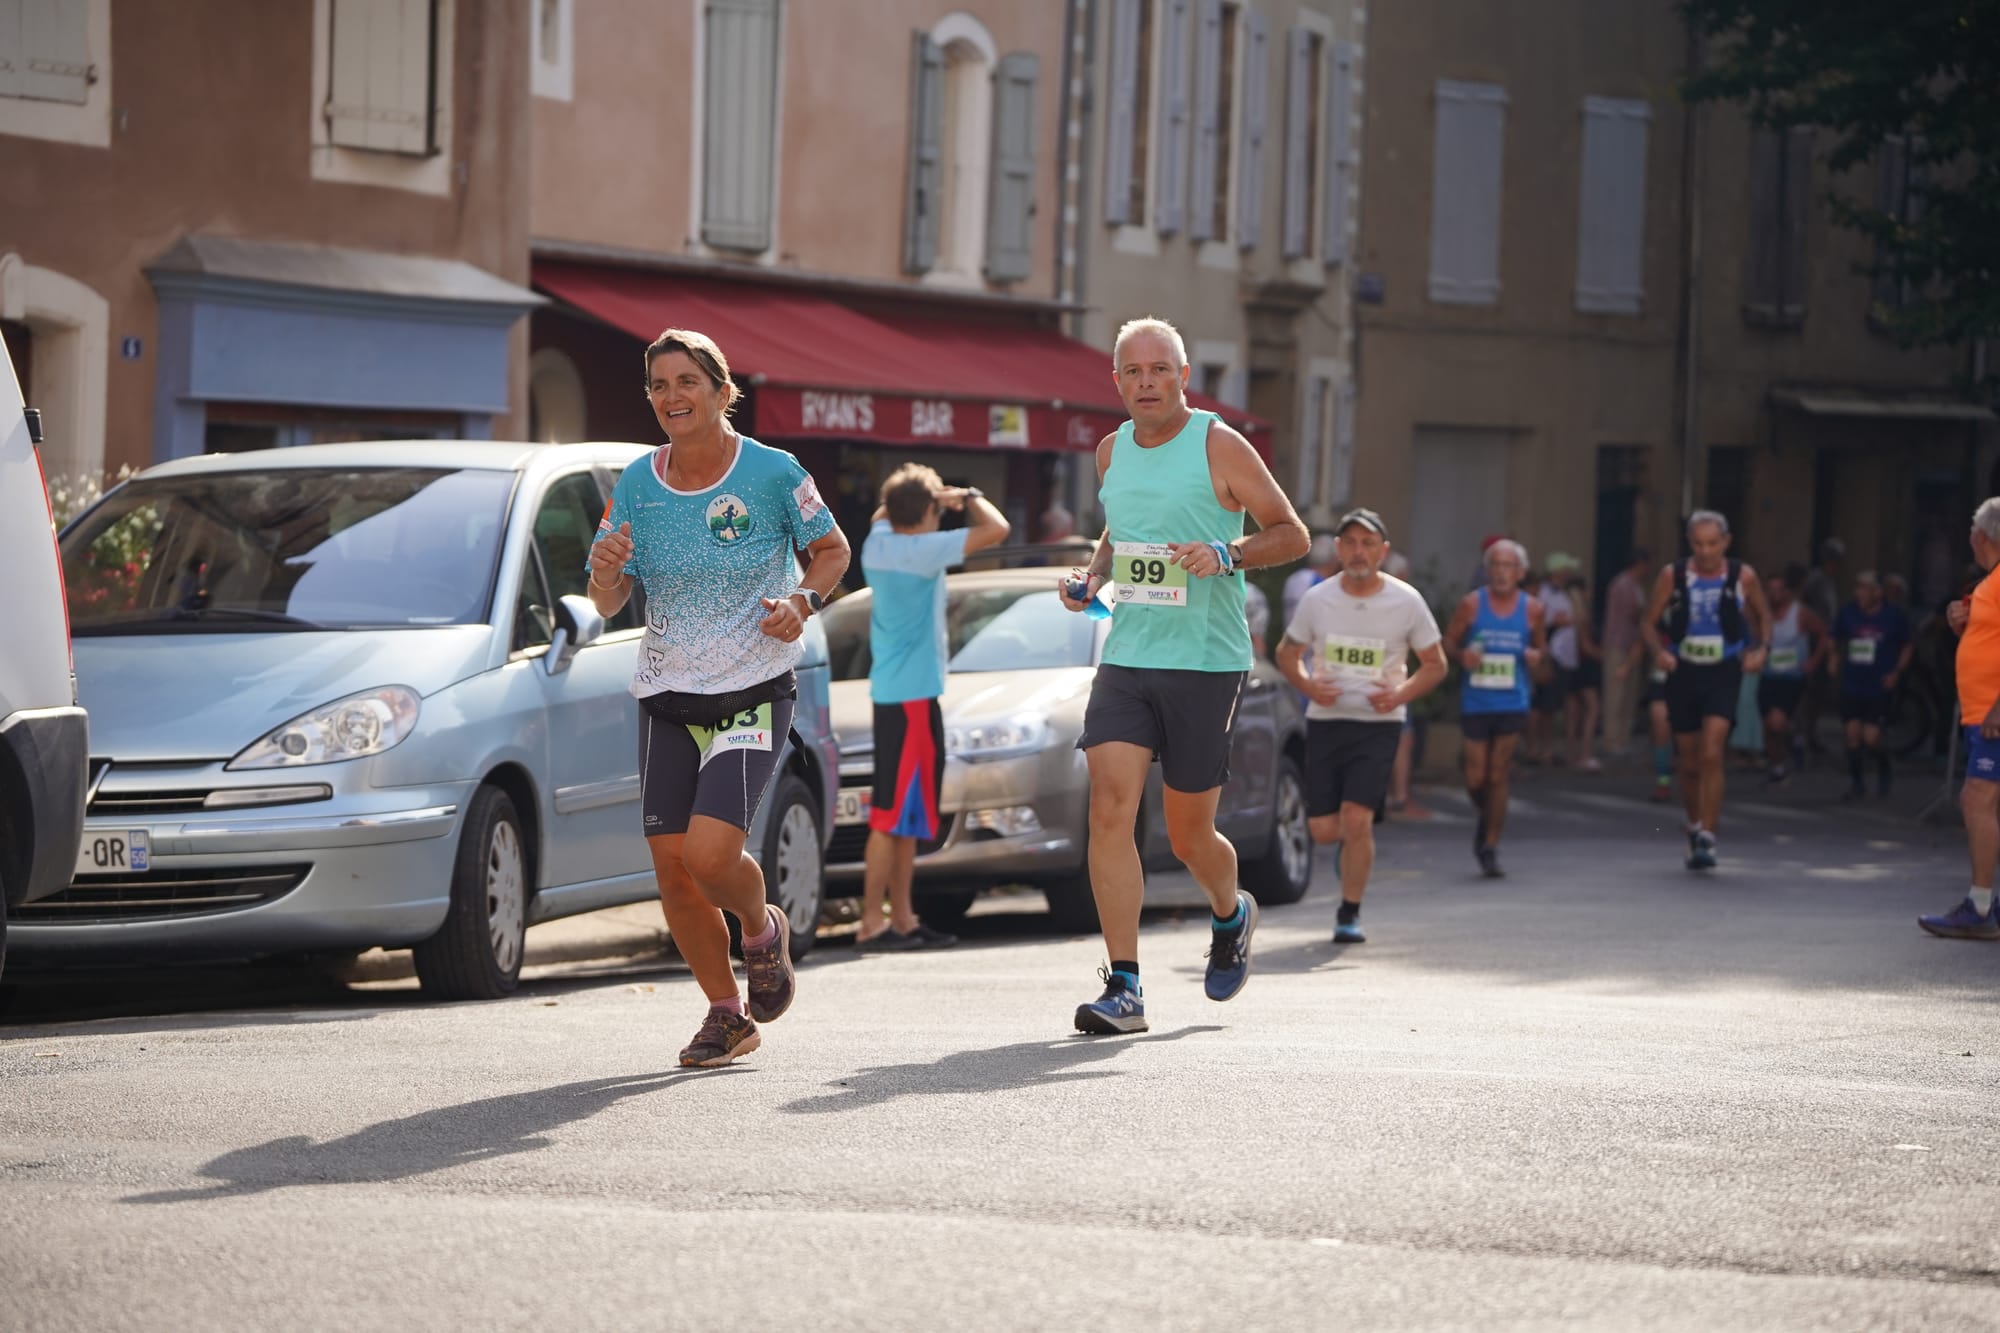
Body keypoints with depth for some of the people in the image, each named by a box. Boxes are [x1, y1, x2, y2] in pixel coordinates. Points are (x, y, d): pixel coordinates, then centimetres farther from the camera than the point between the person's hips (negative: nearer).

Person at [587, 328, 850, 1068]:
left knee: (709, 853, -19)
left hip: (753, 693, -4)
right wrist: (607, 570, -20)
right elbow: (607, 604, 3)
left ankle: (762, 928, 16)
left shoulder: (772, 472, -8)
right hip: (666, 695, 4)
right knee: (672, 868, 1)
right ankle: (727, 1014, 20)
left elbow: (832, 549, 5)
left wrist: (802, 600, -14)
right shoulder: (635, 485, 1)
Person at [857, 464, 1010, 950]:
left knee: (908, 816, 14)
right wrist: (970, 497, 0)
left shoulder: (879, 541, 7)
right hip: (912, 696, -9)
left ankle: (902, 919, 16)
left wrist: (937, 498, 19)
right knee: (893, 814, -9)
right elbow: (995, 530, -20)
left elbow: (883, 514, 33)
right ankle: (872, 924, -11)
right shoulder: (922, 550, -16)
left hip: (889, 693, 9)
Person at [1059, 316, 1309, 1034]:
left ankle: (1231, 915, 40)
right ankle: (1123, 988, -14)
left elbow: (1291, 533, -2)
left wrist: (1227, 555, -20)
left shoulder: (1219, 447, -5)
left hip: (1205, 661, -4)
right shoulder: (1112, 451, 11)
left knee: (1189, 835, 5)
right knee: (1110, 807, -14)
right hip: (1125, 656, 4)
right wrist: (1091, 576, 8)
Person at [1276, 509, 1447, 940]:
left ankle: (1349, 915, 0)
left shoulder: (1407, 602, -4)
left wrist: (1401, 694, -14)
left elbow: (1435, 664, 5)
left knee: (1356, 819, -16)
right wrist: (1308, 685, -9)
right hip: (1325, 721, 2)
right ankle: (1354, 844, 40)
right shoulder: (1317, 599, 0)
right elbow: (1287, 652, 12)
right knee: (1323, 829, 1)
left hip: (1378, 723, -2)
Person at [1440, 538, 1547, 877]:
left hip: (1512, 704, 0)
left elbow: (1541, 646, 17)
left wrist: (1537, 657, -6)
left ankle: (1490, 846, 5)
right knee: (1475, 777, 0)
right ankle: (1485, 817, 33)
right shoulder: (1471, 604, 0)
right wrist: (1461, 655, -15)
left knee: (1497, 776, -3)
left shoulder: (1532, 610, 3)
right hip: (1474, 702, 0)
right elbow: (1447, 644, 6)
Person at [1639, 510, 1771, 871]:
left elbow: (1763, 616, 14)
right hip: (1683, 673, 2)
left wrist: (1759, 649, -3)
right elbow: (1648, 622, 4)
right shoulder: (1672, 576, -3)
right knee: (1689, 764, 9)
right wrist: (1659, 651, -15)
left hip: (1723, 675, -2)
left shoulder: (1743, 577, -3)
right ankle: (1695, 826, 32)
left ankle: (1707, 839, -15)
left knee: (1711, 756, -18)